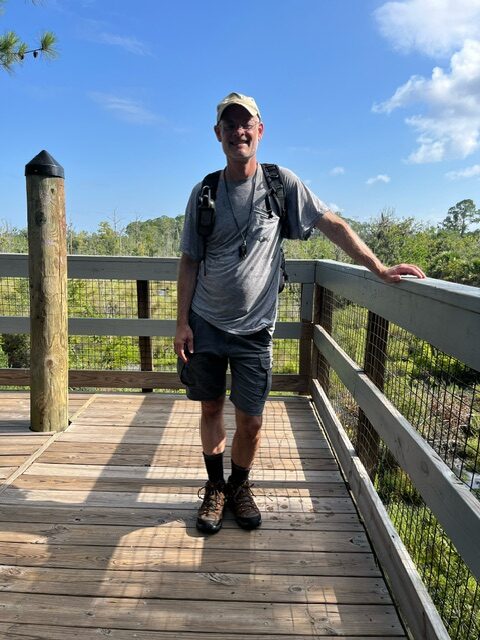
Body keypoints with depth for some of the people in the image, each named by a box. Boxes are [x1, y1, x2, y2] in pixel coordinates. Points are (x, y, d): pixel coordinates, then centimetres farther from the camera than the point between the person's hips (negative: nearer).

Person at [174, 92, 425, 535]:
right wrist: (182, 324, -2)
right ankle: (215, 487, 33)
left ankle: (240, 486, 31)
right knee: (211, 408, 12)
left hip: (254, 328, -1)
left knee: (250, 420, 3)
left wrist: (379, 269, -7)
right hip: (205, 324, 2)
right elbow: (190, 262, 3)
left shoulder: (282, 183, -3)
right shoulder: (204, 193, 1)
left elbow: (332, 224, 0)